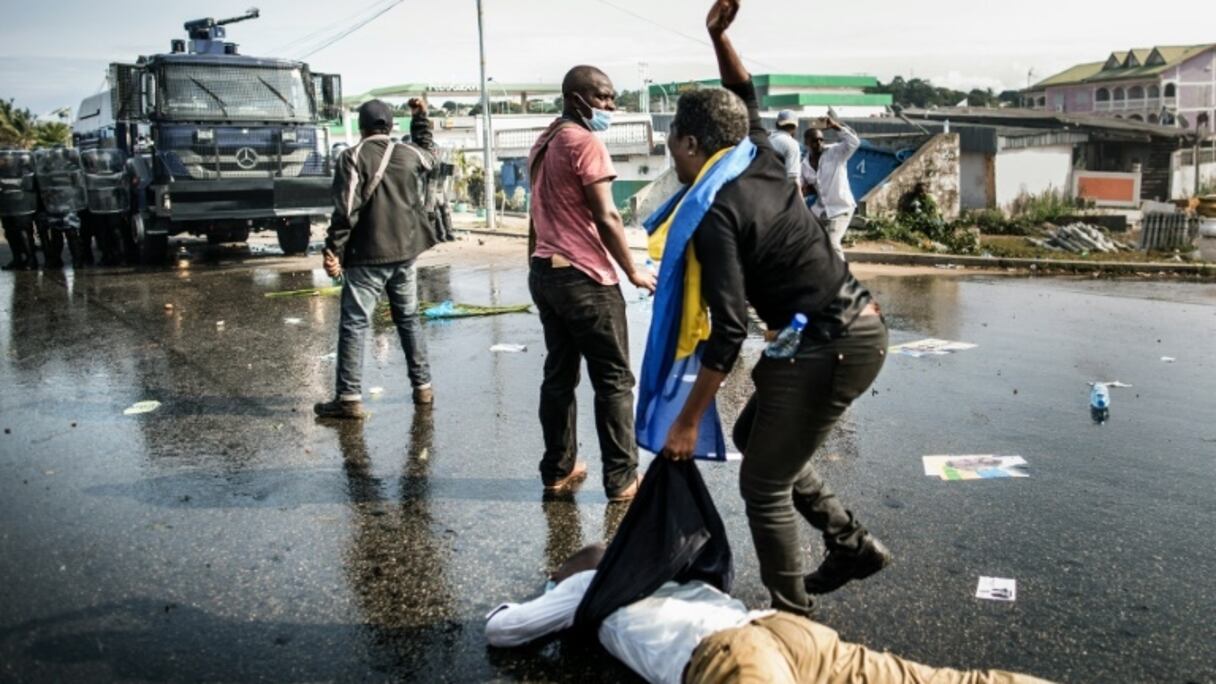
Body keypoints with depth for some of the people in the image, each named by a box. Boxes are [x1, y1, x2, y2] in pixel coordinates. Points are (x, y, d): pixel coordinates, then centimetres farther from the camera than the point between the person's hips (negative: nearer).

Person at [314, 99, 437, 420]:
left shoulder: (352, 157, -7)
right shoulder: (411, 154, 7)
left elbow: (346, 209, -16)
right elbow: (429, 156, 32)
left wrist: (333, 249, -13)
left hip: (367, 256, -5)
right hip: (405, 252, 5)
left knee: (354, 324, -3)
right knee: (409, 319, 16)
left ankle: (350, 397, -6)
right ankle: (423, 386, 20)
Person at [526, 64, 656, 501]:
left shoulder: (544, 144, 16)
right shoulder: (585, 142, -12)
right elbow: (605, 217, -17)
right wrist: (633, 272, -9)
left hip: (545, 272, 9)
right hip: (585, 277, -9)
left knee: (558, 375, 13)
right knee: (614, 379, -1)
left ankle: (558, 470, 19)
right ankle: (622, 479, 3)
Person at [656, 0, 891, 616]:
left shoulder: (716, 214, -17)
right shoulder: (763, 165, 7)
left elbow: (728, 332, -21)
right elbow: (745, 99, 28)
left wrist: (686, 423, -15)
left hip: (829, 348, -10)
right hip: (858, 329, 10)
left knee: (763, 484, 3)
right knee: (753, 435, 23)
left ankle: (792, 618, 16)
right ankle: (852, 545, 28)